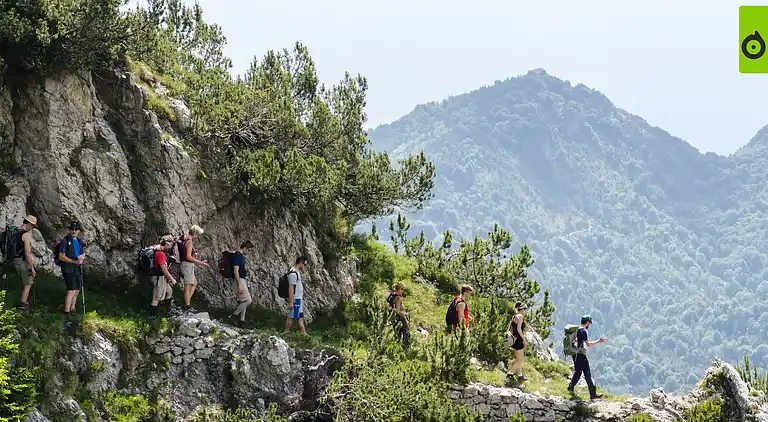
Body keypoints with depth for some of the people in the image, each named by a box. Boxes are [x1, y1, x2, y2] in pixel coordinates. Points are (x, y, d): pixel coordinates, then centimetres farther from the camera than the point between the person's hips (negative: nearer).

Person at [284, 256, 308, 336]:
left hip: (299, 299, 10)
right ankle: (286, 333, -1)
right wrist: (291, 302, -22)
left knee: (300, 317, 10)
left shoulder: (296, 272, 15)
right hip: (295, 299, -10)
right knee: (291, 317, -5)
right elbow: (291, 288, -20)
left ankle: (304, 333, 12)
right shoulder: (293, 273, -17)